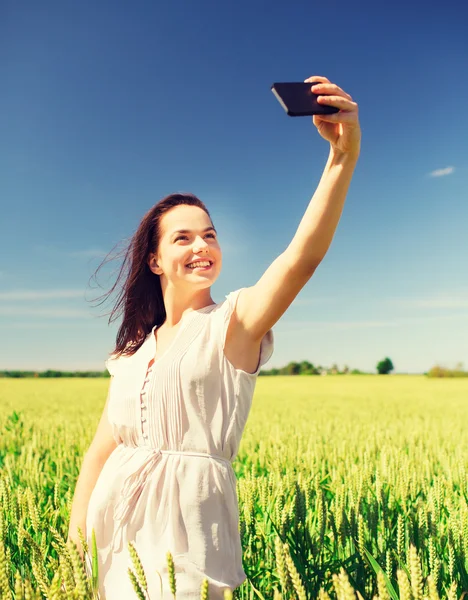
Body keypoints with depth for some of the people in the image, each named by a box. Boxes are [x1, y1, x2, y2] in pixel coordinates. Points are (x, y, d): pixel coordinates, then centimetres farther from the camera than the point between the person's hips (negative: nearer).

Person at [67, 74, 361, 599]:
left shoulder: (233, 321, -8)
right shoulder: (134, 350, 9)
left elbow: (302, 258, -26)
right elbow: (101, 448, 10)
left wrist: (344, 155, -38)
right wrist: (75, 540, 5)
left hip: (187, 524, -5)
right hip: (113, 523, 6)